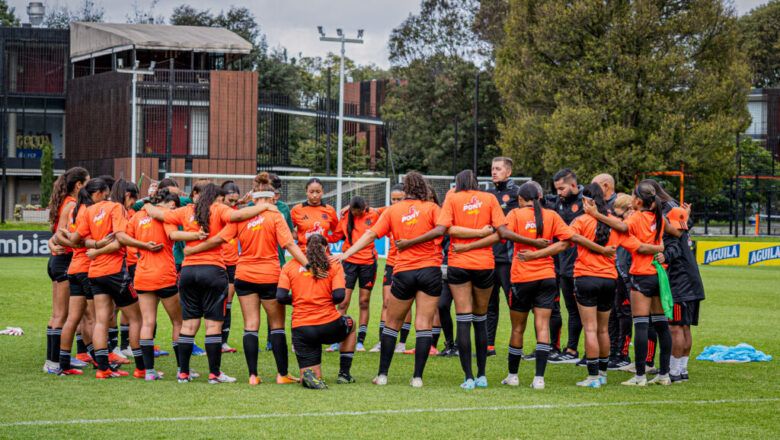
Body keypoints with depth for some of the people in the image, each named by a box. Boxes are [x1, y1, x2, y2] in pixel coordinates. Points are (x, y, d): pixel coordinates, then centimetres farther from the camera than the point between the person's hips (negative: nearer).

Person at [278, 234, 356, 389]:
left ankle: (308, 376, -23)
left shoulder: (290, 265, 7)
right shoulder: (333, 265, 4)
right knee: (350, 324, 36)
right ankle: (344, 374, 30)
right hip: (329, 326, -1)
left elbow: (281, 297, -3)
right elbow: (339, 296, -8)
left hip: (301, 329, 1)